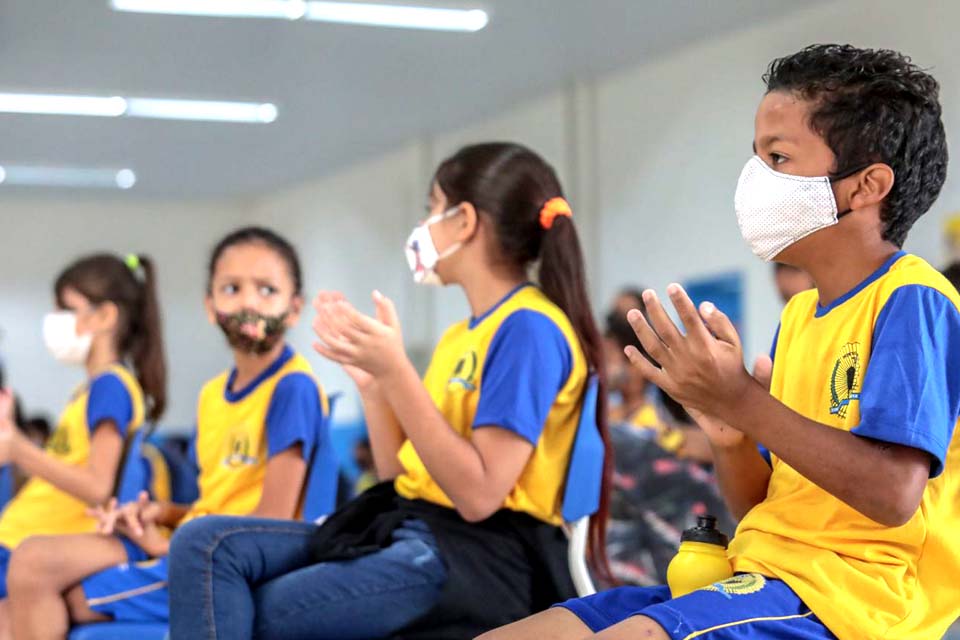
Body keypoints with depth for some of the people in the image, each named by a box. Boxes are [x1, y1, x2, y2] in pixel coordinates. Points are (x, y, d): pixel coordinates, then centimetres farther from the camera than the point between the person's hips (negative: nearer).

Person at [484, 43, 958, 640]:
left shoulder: (912, 302, -8)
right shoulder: (800, 315, 18)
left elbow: (894, 495, -21)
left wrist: (743, 401, -22)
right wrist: (730, 435, -3)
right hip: (767, 578, 9)